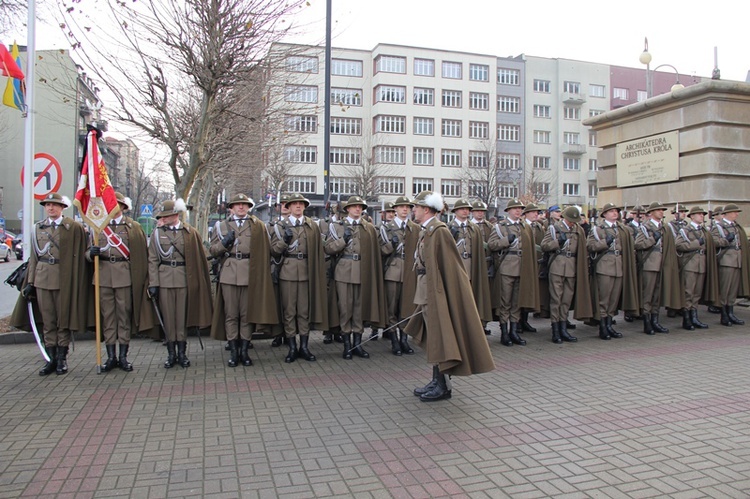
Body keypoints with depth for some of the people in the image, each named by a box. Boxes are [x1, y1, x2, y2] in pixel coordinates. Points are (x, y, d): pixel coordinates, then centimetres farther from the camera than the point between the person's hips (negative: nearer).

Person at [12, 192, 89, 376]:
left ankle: (62, 359, 13)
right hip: (42, 279, 4)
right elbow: (34, 257, 13)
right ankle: (51, 359, 14)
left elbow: (79, 257, -2)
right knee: (47, 321, 6)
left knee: (64, 320, 4)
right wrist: (30, 282, 8)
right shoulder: (38, 227, 12)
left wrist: (77, 283, -6)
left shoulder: (74, 227, -1)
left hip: (64, 280, -4)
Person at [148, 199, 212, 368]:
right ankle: (171, 353, 14)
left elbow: (199, 257, 4)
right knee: (168, 317, 5)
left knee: (182, 316, 5)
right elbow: (153, 260, 2)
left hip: (184, 279, -1)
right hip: (164, 279, 1)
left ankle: (182, 353, 15)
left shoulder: (190, 232, 2)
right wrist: (153, 283, -6)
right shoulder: (157, 233, 5)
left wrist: (197, 281, 1)